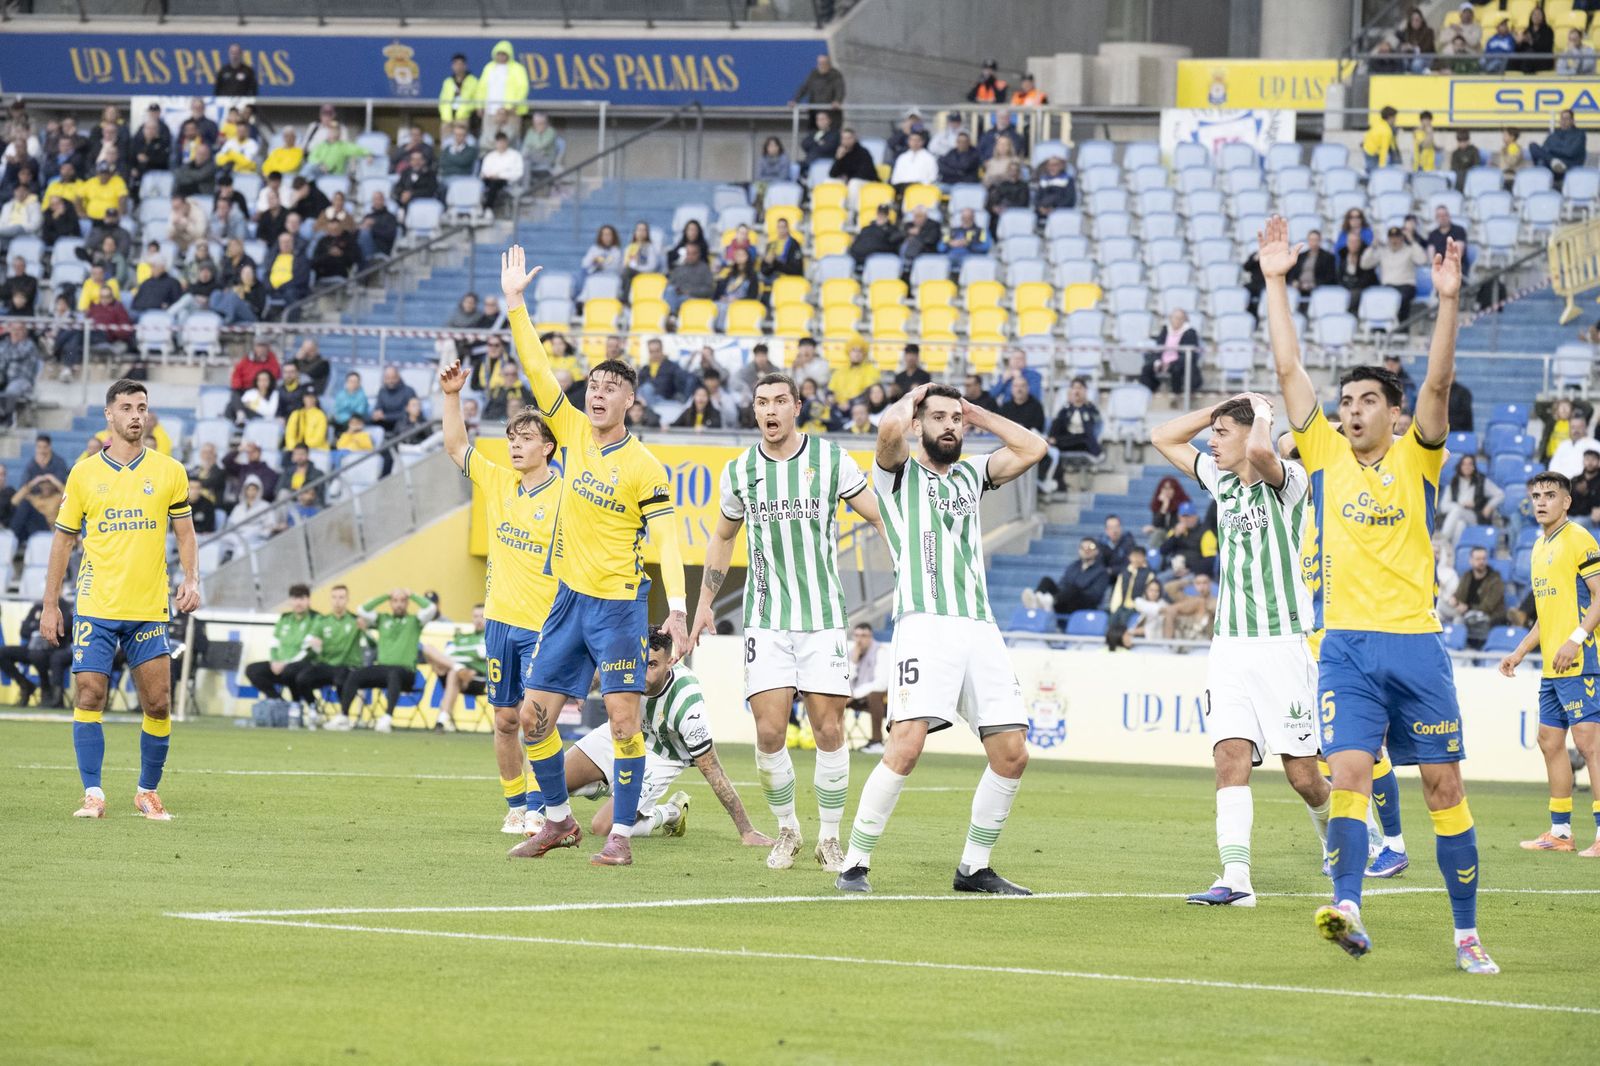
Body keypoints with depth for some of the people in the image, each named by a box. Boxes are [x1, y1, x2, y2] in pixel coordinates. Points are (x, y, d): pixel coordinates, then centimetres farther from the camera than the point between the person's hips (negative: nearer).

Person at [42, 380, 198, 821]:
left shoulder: (169, 471, 5)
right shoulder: (84, 473, 4)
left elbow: (184, 532, 10)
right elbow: (64, 539, 9)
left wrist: (191, 579, -7)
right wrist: (50, 604, 6)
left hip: (149, 610, 1)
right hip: (96, 606, -1)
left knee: (158, 703, -1)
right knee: (89, 695, -9)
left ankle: (148, 793, 14)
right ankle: (93, 794, -5)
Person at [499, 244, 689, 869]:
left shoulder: (644, 469, -9)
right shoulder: (575, 434, 5)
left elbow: (667, 540, -12)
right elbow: (536, 370, 3)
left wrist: (676, 607, -23)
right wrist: (515, 303, -2)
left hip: (619, 603, -6)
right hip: (569, 599, 6)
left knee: (623, 716, -10)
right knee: (533, 715, 5)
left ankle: (621, 835, -4)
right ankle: (557, 820, 20)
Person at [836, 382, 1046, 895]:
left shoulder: (970, 476, 26)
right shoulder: (900, 473, 9)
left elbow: (1033, 449, 20)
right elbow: (890, 425, -11)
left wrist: (977, 414, 21)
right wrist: (914, 397, 9)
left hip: (980, 628, 6)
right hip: (925, 623, -6)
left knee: (1012, 753, -1)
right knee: (906, 745, -21)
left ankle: (975, 867, 12)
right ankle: (855, 865, -13)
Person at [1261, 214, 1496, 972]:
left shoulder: (1414, 460, 5)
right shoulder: (1327, 457, 9)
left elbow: (1438, 383, -8)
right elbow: (1289, 370, 6)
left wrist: (1448, 303, -19)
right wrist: (1275, 285, 2)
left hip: (1415, 641, -1)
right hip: (1347, 645, 1)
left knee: (1443, 785, 2)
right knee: (1349, 772, -15)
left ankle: (1467, 932, 8)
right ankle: (1348, 908, -27)